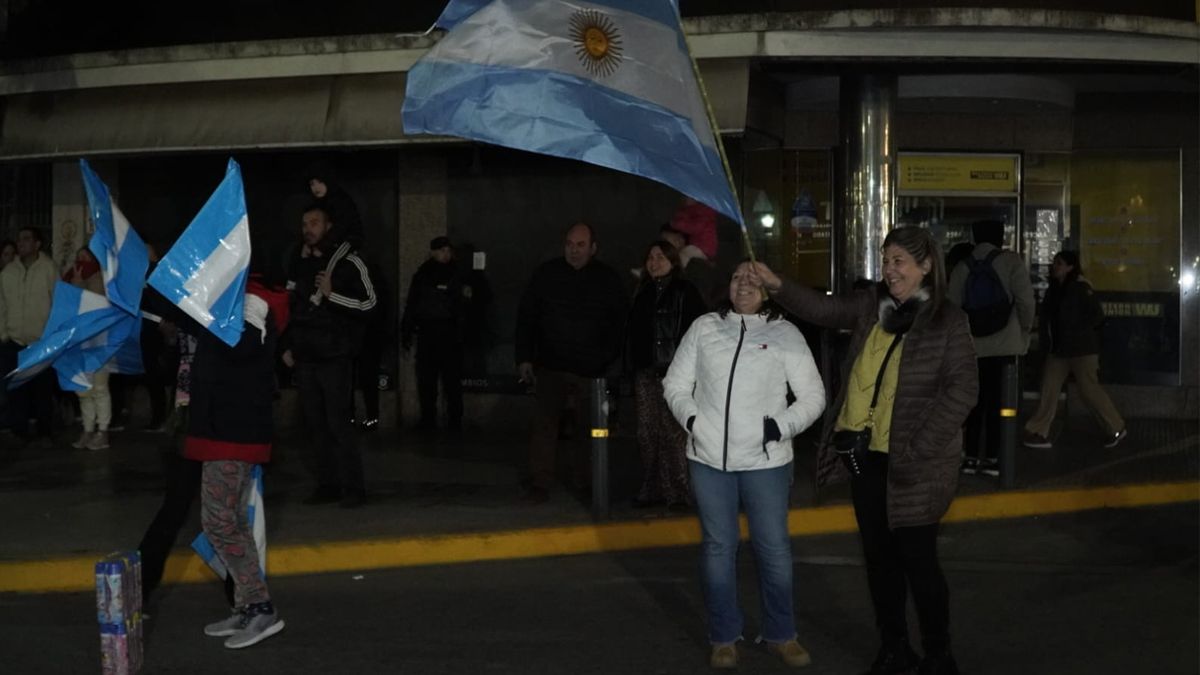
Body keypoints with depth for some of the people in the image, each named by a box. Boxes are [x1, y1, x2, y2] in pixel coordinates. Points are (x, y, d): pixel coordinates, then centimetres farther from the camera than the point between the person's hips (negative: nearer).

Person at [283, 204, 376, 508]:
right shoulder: (299, 264, 13)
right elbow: (288, 307, 19)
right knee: (316, 424, 7)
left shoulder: (348, 261, -4)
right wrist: (287, 347, 14)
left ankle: (353, 488, -3)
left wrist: (332, 294, -17)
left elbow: (368, 301, -9)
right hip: (305, 357, 6)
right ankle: (327, 485, 13)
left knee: (339, 422, -8)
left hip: (334, 356, -6)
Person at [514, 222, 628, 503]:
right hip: (550, 365, 0)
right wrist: (524, 358, 1)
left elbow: (621, 323, 6)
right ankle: (539, 482, -3)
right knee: (544, 424, -7)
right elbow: (525, 317, 6)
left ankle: (586, 483, 23)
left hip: (591, 369, 1)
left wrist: (608, 358, -3)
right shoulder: (546, 274, 2)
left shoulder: (608, 280, 2)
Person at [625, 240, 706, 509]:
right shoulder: (643, 295, 17)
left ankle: (680, 490, -1)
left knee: (674, 433, -7)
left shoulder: (685, 292, 0)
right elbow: (632, 333, 19)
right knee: (647, 433, 6)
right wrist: (632, 367, 13)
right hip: (646, 373, 6)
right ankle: (652, 489, 14)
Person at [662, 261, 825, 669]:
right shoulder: (705, 328, 6)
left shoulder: (786, 334, 1)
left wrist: (783, 425, -13)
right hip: (708, 457, 1)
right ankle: (724, 638, 21)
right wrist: (690, 418, -7)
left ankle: (780, 635, 22)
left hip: (765, 461, -1)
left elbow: (813, 396, 2)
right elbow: (676, 384, 10)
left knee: (774, 548, 5)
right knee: (718, 548, 9)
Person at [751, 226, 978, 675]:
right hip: (867, 453, 6)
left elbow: (962, 390, -13)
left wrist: (919, 448, -17)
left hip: (913, 463, -6)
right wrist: (779, 288, -5)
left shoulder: (948, 321, -9)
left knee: (917, 558, 1)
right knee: (878, 555, 14)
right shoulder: (872, 305, 7)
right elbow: (824, 310, 12)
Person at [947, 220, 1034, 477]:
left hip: (973, 345, 3)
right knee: (998, 401, 2)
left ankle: (971, 456, 12)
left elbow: (952, 306, 3)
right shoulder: (1010, 261, -2)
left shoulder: (962, 267, 6)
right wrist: (1025, 330, 5)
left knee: (976, 400, 10)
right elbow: (1025, 299, -10)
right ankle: (992, 458, 1)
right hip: (1005, 344, -3)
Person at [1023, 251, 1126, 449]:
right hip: (1058, 349, 7)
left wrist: (1077, 331, -13)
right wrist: (1046, 338, 2)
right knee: (1048, 388, 2)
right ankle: (1039, 433, 5)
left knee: (1090, 390, -1)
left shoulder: (1080, 288, -12)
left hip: (1081, 350, -7)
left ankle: (1117, 429, 14)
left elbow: (1097, 315, -15)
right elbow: (1046, 315, 15)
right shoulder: (1054, 289, 11)